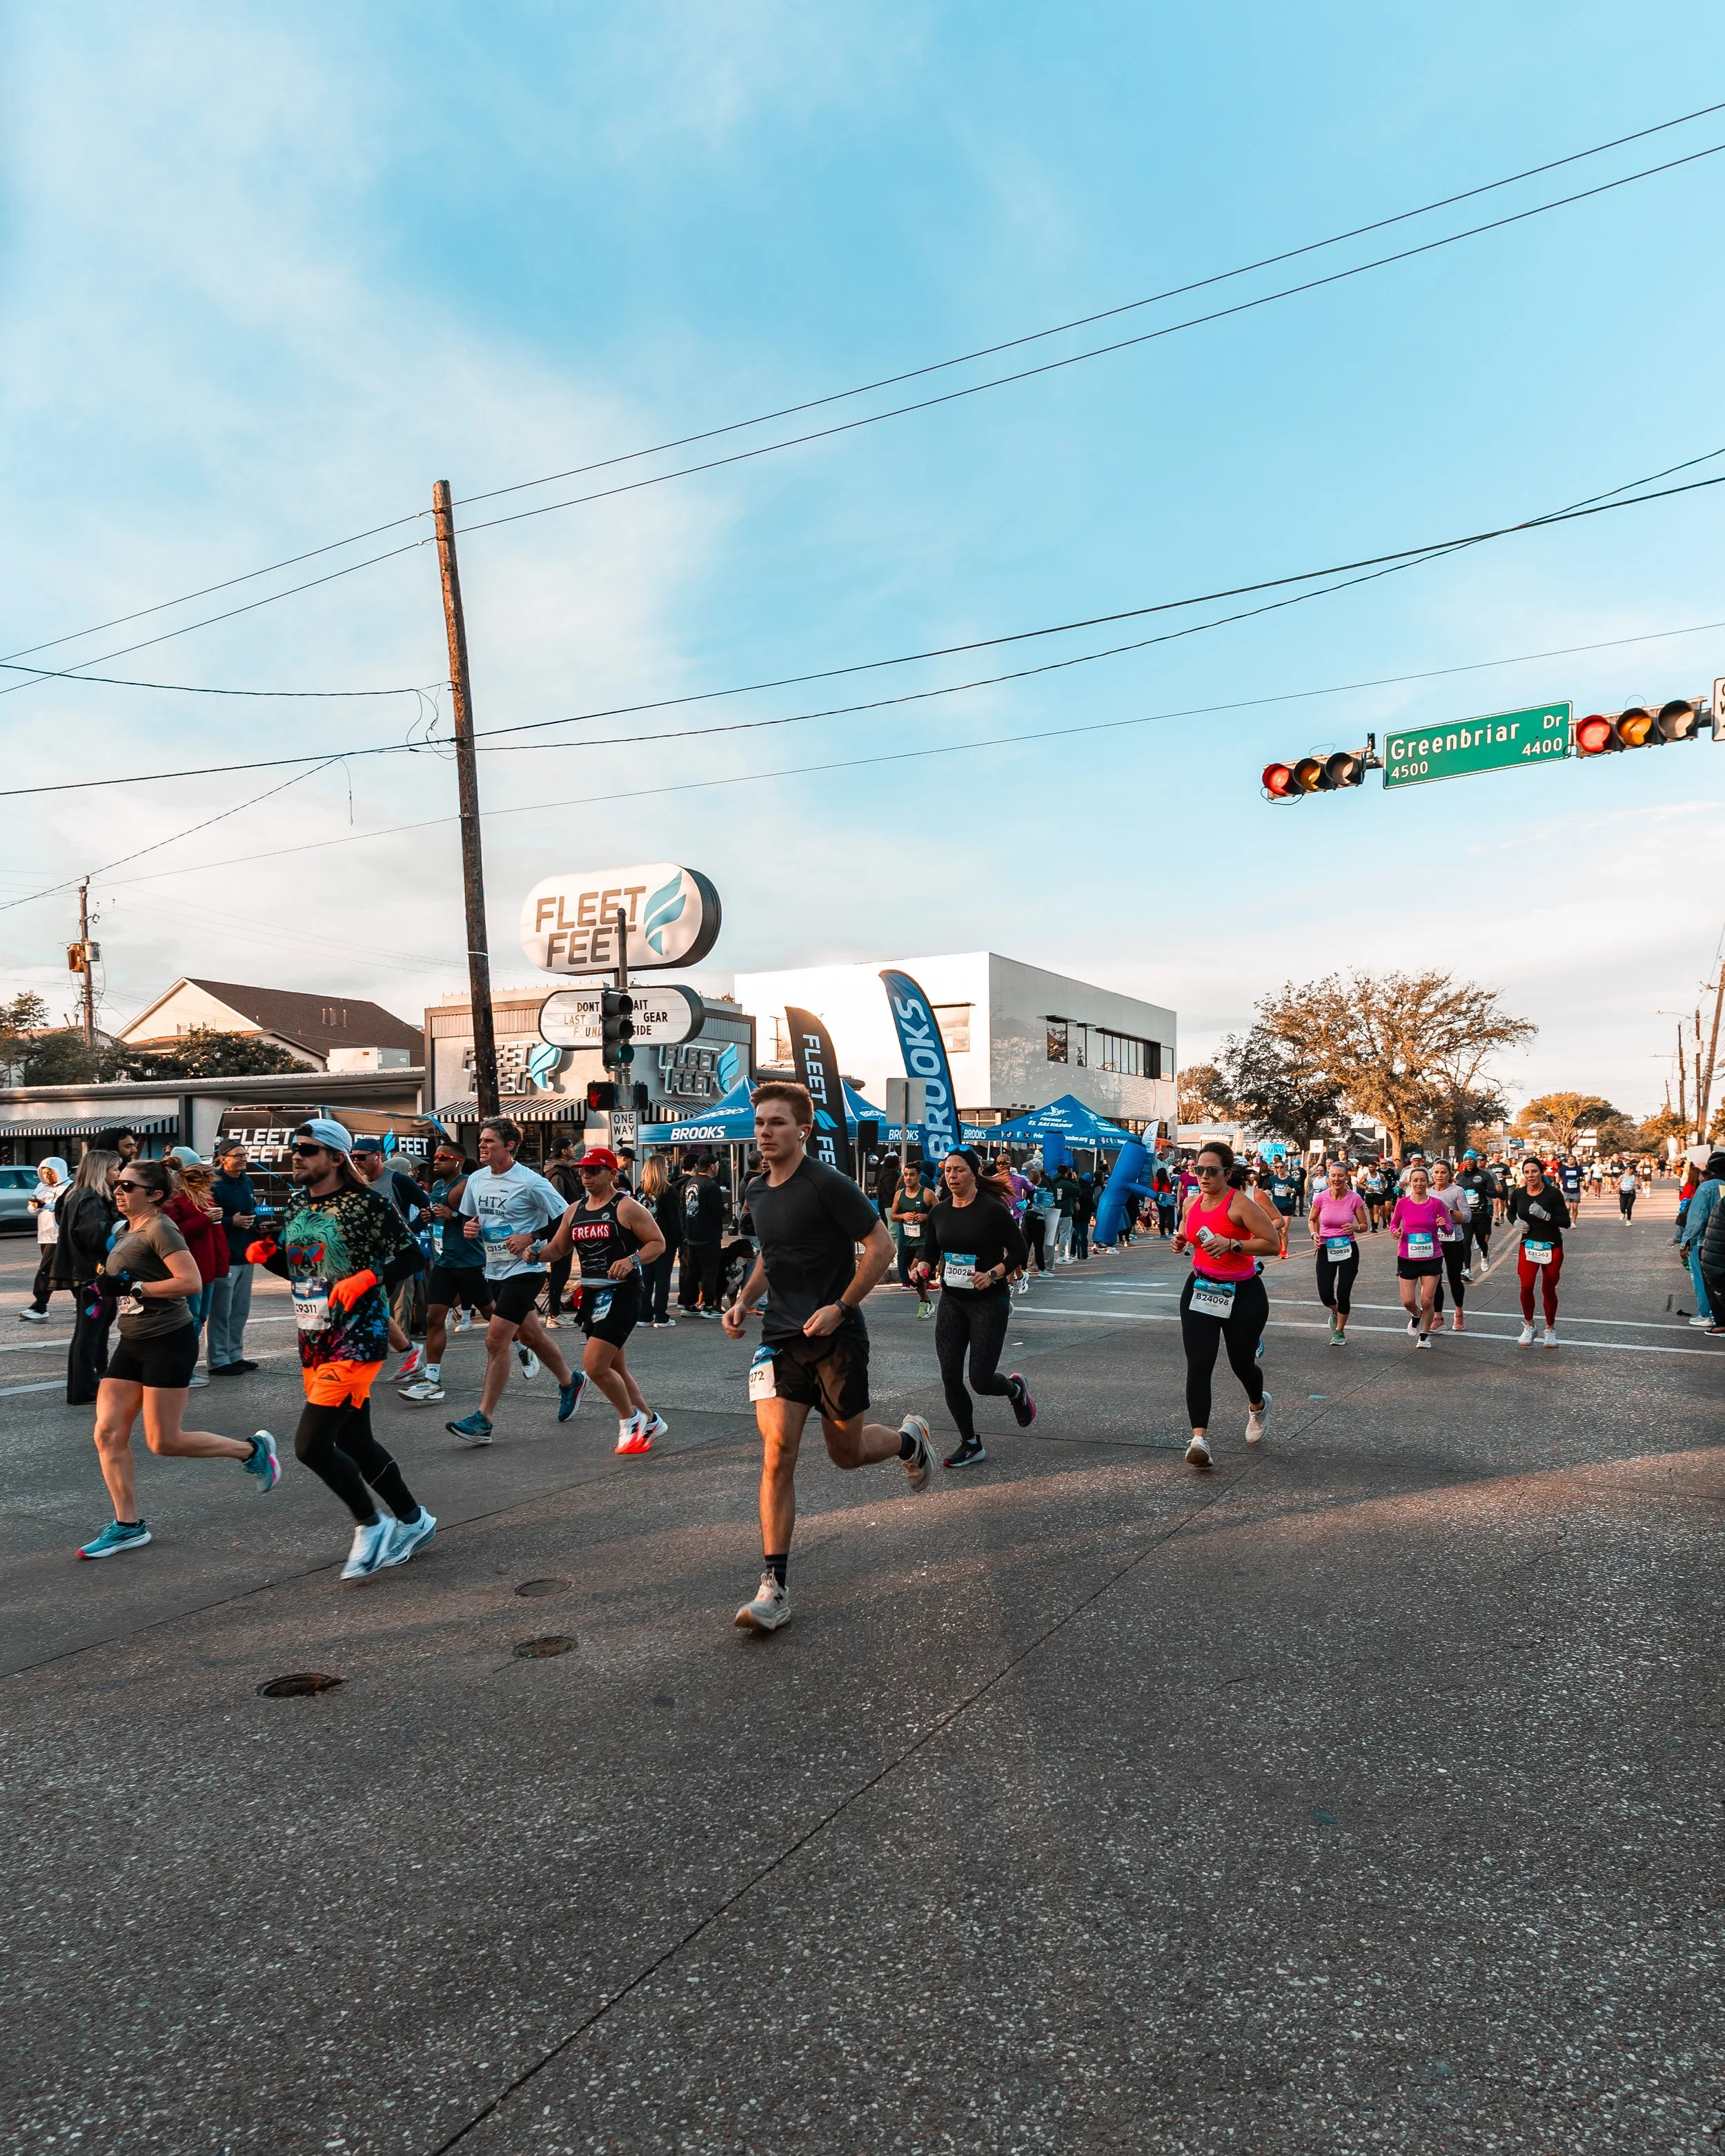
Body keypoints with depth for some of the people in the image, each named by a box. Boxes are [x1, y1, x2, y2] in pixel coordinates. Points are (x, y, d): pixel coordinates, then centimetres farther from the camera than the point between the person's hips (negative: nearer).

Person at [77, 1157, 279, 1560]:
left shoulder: (160, 1229, -14)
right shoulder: (123, 1230, 12)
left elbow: (191, 1282, -25)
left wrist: (132, 1287, -24)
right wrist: (107, 1283, 10)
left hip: (168, 1342, -9)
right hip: (132, 1342, 9)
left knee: (164, 1442, -4)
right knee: (108, 1433, 2)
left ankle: (252, 1449, 15)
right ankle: (128, 1525, 12)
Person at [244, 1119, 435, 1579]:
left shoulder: (367, 1203, -13)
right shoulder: (296, 1204, 9)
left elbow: (413, 1256, -12)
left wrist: (368, 1278, -25)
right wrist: (268, 1254, 0)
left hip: (357, 1340, -8)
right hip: (313, 1343, 8)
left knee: (310, 1445, -14)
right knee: (354, 1443, 14)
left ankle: (371, 1525, 8)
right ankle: (413, 1521, 31)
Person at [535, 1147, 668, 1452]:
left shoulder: (627, 1207, -8)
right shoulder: (575, 1211, 13)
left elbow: (658, 1243, -7)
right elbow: (557, 1248, 20)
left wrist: (632, 1260, -23)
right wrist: (534, 1252, 0)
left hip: (622, 1294, -8)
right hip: (592, 1295, 8)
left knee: (594, 1366, -15)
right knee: (615, 1368, 14)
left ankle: (630, 1419, 7)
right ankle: (649, 1421, 30)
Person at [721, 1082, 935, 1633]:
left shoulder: (827, 1185, -14)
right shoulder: (757, 1192, 8)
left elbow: (880, 1246, -12)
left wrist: (840, 1308, -16)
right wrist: (743, 1300, 10)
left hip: (836, 1337, -5)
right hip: (780, 1338, 5)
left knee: (847, 1452, 9)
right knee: (777, 1449, -9)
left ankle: (910, 1439, 44)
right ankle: (774, 1588, -3)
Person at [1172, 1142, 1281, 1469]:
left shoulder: (1240, 1203, -15)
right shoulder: (1193, 1202, 4)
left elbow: (1273, 1244, -17)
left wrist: (1232, 1244, -28)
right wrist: (1180, 1242, 2)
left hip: (1243, 1294, -4)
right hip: (1200, 1290, 4)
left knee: (1241, 1364, 12)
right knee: (1198, 1365, -10)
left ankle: (1258, 1405, 47)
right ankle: (1199, 1438, -13)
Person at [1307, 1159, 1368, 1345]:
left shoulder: (1354, 1198, -10)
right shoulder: (1321, 1197, -7)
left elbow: (1364, 1225, 2)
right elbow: (1312, 1220, 10)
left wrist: (1356, 1228, -20)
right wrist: (1314, 1234, -8)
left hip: (1348, 1249, -1)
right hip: (1326, 1250, 1)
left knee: (1343, 1294, -1)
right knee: (1325, 1295, -3)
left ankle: (1339, 1331, 24)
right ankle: (1336, 1312, 36)